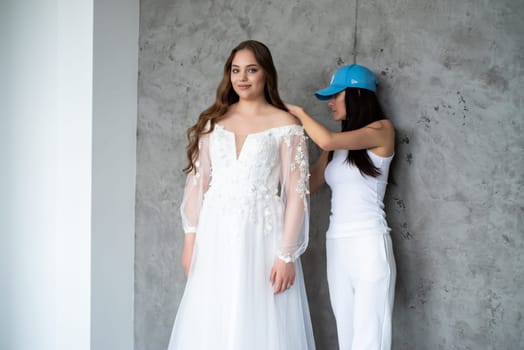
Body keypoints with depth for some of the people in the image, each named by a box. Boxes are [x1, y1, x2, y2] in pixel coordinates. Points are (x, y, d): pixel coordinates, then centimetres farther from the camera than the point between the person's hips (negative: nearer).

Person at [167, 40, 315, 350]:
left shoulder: (286, 126, -2)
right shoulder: (213, 121, 9)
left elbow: (297, 193, -6)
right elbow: (197, 182, 8)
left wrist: (287, 254, -11)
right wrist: (191, 239, 4)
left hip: (261, 236, -3)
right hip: (216, 236, 3)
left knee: (260, 325, 3)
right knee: (211, 325, 8)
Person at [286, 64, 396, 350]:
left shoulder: (383, 129, -3)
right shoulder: (337, 146, 16)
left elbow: (327, 140, -17)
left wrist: (298, 112, -2)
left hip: (368, 243, -6)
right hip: (336, 244, 7)